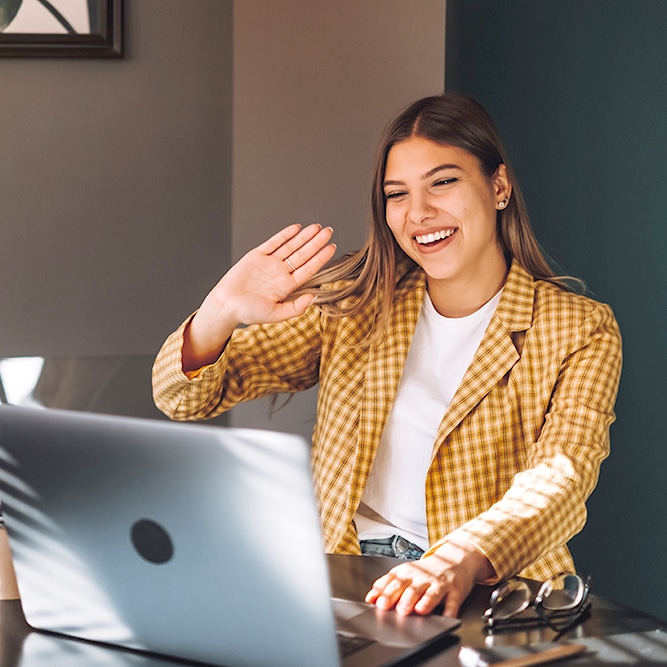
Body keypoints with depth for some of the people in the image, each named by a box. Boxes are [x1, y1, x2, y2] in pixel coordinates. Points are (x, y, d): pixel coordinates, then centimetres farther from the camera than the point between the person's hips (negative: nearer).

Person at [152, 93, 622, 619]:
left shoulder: (579, 331, 2)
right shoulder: (355, 306, 9)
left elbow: (562, 475, -16)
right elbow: (184, 398, 5)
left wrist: (460, 559, -36)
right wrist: (220, 313, -18)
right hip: (344, 584, 2)